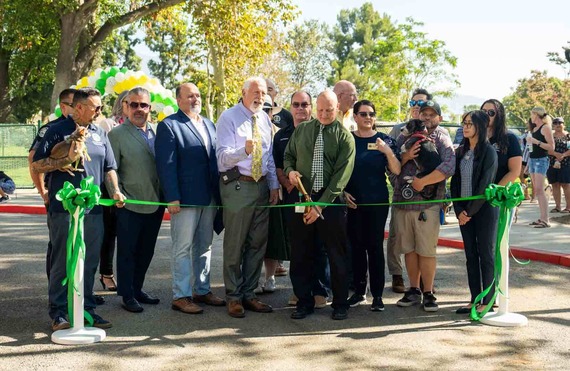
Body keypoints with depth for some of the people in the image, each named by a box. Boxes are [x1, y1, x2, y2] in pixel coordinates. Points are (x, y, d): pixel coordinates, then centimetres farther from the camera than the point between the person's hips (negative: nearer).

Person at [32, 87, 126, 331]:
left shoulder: (100, 134, 16)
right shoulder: (58, 131, -1)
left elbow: (109, 168, 19)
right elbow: (36, 165, -4)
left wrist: (115, 191, 2)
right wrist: (68, 159, -15)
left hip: (93, 209, 5)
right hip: (64, 208, -5)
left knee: (90, 263, 9)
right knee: (62, 262, 0)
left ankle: (86, 309, 19)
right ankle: (58, 313, 8)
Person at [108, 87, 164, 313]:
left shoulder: (157, 131, 10)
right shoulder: (117, 135, -3)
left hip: (155, 204, 5)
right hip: (130, 205, -5)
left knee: (146, 251, 14)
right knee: (127, 252, 4)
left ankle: (137, 289, 28)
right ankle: (127, 296, 14)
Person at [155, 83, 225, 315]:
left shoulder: (209, 124, 16)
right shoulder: (169, 126, -6)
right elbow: (166, 164, -11)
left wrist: (219, 192, 9)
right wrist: (172, 198, -18)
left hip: (210, 197, 7)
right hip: (185, 197, -7)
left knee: (204, 246, 14)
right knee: (183, 249, -1)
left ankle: (202, 291, 24)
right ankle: (181, 296, 6)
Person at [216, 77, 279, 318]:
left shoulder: (264, 119, 13)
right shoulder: (229, 117, -7)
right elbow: (223, 156, -17)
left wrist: (274, 185, 10)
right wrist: (244, 150, -35)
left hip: (262, 186, 7)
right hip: (237, 186, -6)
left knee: (258, 244, 11)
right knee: (235, 244, -1)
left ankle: (248, 294, 23)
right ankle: (234, 297, 11)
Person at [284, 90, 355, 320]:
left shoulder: (344, 137, -3)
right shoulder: (301, 130, 9)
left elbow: (341, 176, -10)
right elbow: (288, 156, 20)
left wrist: (320, 206, -16)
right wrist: (290, 170, -5)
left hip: (331, 202, -3)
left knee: (337, 255, 4)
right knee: (301, 254, 6)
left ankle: (340, 304, 17)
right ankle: (304, 301, 19)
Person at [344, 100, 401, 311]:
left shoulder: (384, 140, 2)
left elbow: (396, 171, -5)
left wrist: (388, 152, -20)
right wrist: (343, 192, -2)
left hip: (377, 202, -1)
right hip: (353, 202, 1)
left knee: (375, 246, -1)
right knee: (356, 245, 6)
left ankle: (377, 294, 4)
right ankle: (359, 291, 16)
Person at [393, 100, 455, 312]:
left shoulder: (441, 138, 1)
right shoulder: (406, 137, 14)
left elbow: (449, 167, -16)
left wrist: (422, 181, -18)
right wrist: (406, 156, -8)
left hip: (427, 202, -4)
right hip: (402, 201, 4)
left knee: (426, 251, -2)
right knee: (409, 249, 10)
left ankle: (428, 294, 8)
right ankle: (414, 291, 21)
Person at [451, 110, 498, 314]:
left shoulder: (488, 151, -9)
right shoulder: (461, 151, 10)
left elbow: (485, 184, -14)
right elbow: (455, 181, 8)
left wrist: (470, 211, -12)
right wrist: (459, 210, -2)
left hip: (484, 210, -6)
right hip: (465, 211, 6)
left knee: (486, 255, 1)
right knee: (470, 255, 9)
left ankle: (487, 302, 6)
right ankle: (475, 299, 16)